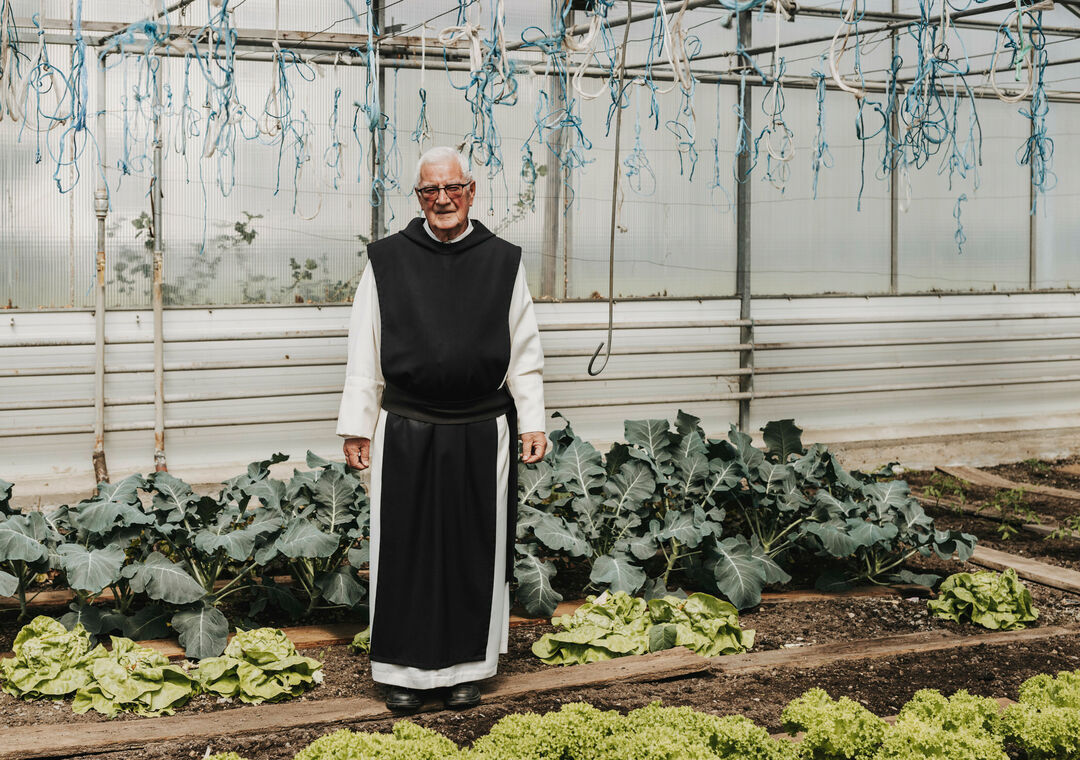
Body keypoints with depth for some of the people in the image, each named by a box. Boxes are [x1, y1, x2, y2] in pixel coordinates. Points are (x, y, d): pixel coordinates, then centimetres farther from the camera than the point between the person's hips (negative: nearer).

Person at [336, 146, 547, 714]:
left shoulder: (503, 261, 4)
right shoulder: (386, 261, 2)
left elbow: (523, 353, 7)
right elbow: (364, 354, 4)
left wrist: (533, 423, 2)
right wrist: (356, 426, 2)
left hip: (482, 433, 1)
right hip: (406, 433, 0)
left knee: (475, 549, 8)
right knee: (406, 549, 6)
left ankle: (467, 666, 23)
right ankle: (406, 669, 20)